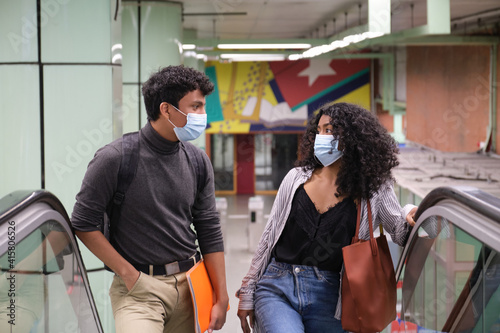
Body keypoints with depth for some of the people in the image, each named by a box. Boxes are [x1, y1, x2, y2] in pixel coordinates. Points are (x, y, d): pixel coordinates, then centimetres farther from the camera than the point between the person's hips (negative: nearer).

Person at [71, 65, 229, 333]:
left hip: (190, 282, 5)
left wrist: (221, 299, 8)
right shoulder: (114, 159, -10)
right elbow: (83, 225, -5)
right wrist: (128, 273, -7)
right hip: (140, 288, -5)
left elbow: (209, 231, 9)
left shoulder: (197, 161, 5)